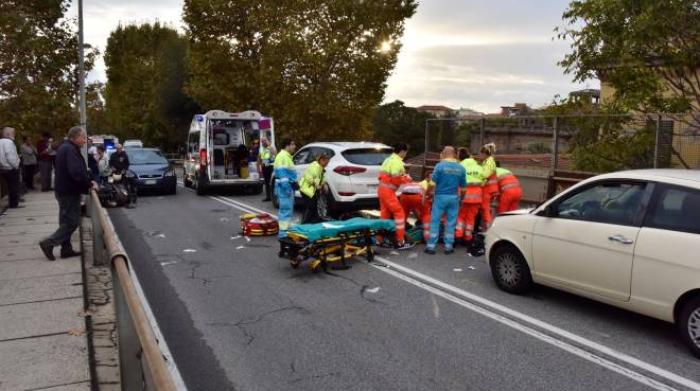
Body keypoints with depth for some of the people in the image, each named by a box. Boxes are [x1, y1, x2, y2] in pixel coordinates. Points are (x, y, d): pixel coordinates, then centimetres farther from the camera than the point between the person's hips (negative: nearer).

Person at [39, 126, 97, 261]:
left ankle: (66, 249, 22)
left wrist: (88, 181, 7)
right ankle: (49, 243, -2)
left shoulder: (65, 148, 13)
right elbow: (77, 173, -30)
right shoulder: (70, 150, -20)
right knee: (72, 222, -3)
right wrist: (90, 184, -18)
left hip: (63, 190, 11)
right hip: (69, 192, -11)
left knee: (66, 221, 15)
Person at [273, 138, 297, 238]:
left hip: (289, 186, 11)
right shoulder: (282, 156, -15)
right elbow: (282, 173, -23)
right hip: (284, 186, -11)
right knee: (286, 209, -11)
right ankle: (283, 232, -10)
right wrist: (286, 187, -26)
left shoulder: (287, 156, 18)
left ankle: (286, 229, 26)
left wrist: (294, 183, 24)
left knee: (289, 209, 17)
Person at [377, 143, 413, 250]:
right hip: (388, 191, -10)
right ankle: (400, 242, -4)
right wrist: (406, 179, 0)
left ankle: (380, 239, 21)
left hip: (382, 188, 10)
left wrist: (403, 176, 15)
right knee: (399, 213, -5)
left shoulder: (388, 159, 17)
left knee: (385, 214, 15)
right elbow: (396, 179, -18)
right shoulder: (397, 162, -14)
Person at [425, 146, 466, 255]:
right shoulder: (461, 168, 3)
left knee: (435, 221, 3)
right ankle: (448, 246, 14)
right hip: (454, 198, 3)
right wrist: (461, 199, 19)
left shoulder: (440, 166, -8)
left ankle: (431, 246, 2)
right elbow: (463, 187, 6)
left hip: (440, 197, -3)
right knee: (451, 223, 10)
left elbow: (433, 183, -12)